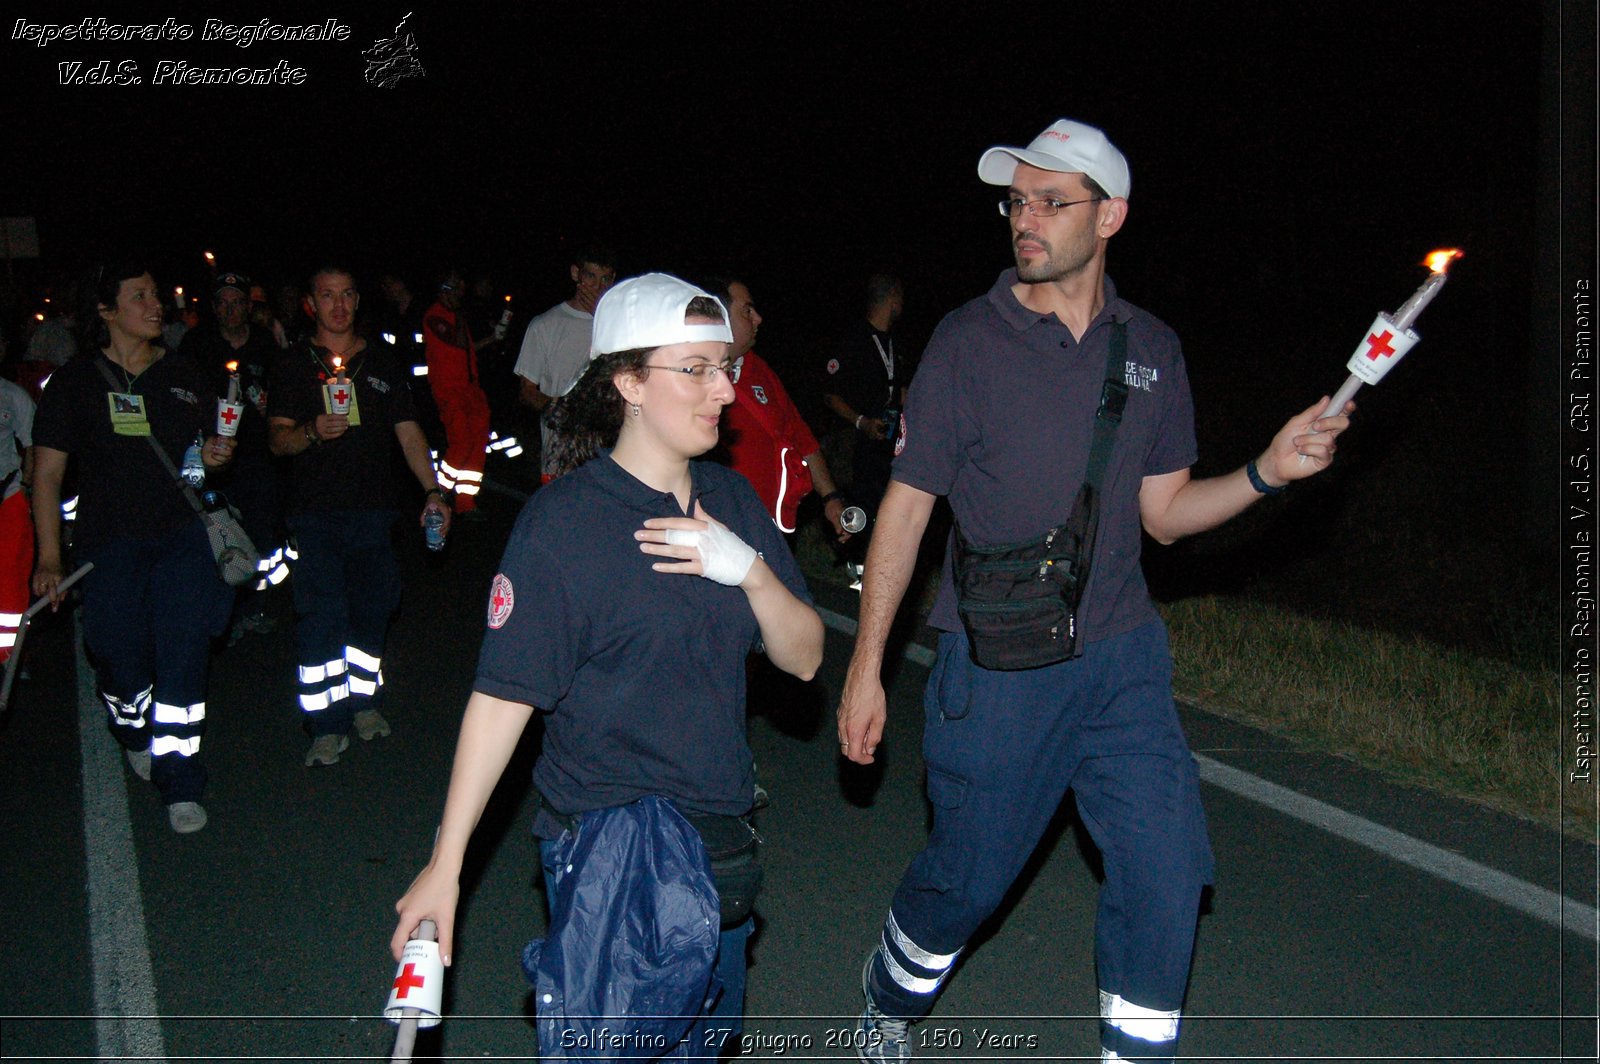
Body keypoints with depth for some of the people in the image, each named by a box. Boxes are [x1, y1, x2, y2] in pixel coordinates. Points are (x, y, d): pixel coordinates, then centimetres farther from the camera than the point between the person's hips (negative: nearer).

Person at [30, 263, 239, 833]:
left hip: (182, 536, 1)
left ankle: (180, 785, 0)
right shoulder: (74, 382, 2)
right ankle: (136, 738, 37)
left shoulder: (186, 376, 10)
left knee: (183, 660, -6)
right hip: (110, 545, -1)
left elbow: (212, 444, 23)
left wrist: (215, 455, -3)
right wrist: (49, 558, -5)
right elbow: (47, 473, 1)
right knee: (122, 660, 5)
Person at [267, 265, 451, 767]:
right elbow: (277, 438, 2)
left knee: (372, 611, 5)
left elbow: (409, 433, 9)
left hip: (373, 509, 2)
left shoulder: (384, 365, 13)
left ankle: (363, 700, 23)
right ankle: (327, 726, -1)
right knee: (320, 617, -7)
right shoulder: (293, 364, 7)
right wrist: (312, 432, -20)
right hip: (316, 513, -2)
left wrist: (432, 491, -3)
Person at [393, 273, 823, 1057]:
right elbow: (503, 697, -15)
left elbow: (803, 657, 2)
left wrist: (750, 570, -16)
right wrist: (445, 864, -15)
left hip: (720, 835, 6)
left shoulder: (732, 500, 3)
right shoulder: (562, 523, -15)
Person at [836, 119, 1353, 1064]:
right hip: (996, 667, -3)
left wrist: (1268, 471, -8)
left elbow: (1163, 510, 10)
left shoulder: (1153, 349, 5)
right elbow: (908, 507, -4)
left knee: (1166, 872, -1)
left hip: (1123, 661, 4)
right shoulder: (969, 341, -6)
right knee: (967, 878, 9)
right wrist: (866, 665, -5)